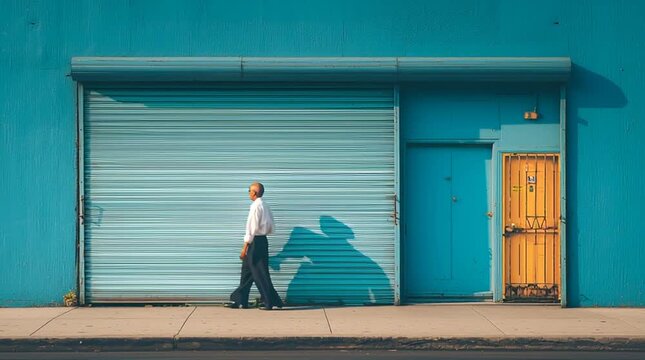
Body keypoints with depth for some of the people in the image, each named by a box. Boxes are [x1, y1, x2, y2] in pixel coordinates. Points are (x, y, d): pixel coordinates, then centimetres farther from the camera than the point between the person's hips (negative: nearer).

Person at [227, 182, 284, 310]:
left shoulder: (256, 206, -15)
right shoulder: (265, 206, 12)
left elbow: (252, 228, -18)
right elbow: (271, 228, 16)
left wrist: (245, 247, -17)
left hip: (255, 242, -9)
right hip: (263, 240, 9)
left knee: (259, 273, -3)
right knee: (247, 271, 13)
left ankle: (271, 302, 1)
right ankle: (239, 300, 18)